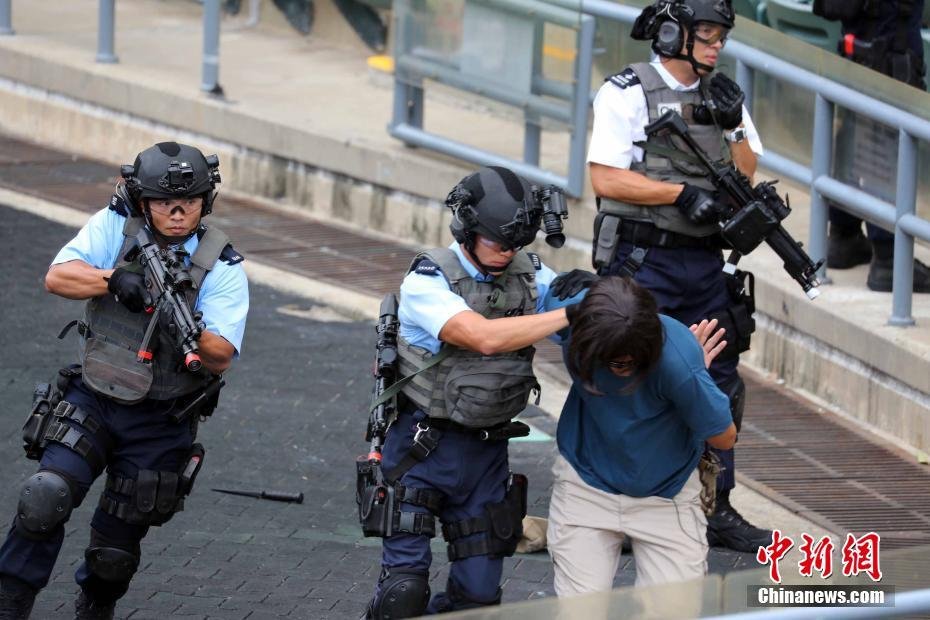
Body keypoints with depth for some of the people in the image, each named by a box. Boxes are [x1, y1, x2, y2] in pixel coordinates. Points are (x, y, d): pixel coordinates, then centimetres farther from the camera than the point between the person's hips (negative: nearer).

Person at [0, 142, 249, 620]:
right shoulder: (113, 228, -4)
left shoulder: (222, 268, -8)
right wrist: (113, 278, -30)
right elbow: (57, 277, -14)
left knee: (117, 544, 7)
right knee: (45, 499, -19)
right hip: (91, 400, 0)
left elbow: (220, 359, -14)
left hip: (159, 423, 0)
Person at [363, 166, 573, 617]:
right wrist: (569, 313, -33)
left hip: (486, 451, 5)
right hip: (422, 446, -5)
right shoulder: (427, 281, -17)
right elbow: (484, 336, -31)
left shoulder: (529, 274, 0)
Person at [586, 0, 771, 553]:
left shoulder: (724, 95, 12)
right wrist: (682, 192, -18)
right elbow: (606, 178, -14)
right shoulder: (627, 93, -6)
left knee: (719, 383, 7)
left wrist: (733, 127, -7)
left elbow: (746, 175, 9)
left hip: (704, 264, 6)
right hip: (641, 263, -6)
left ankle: (717, 510, 15)